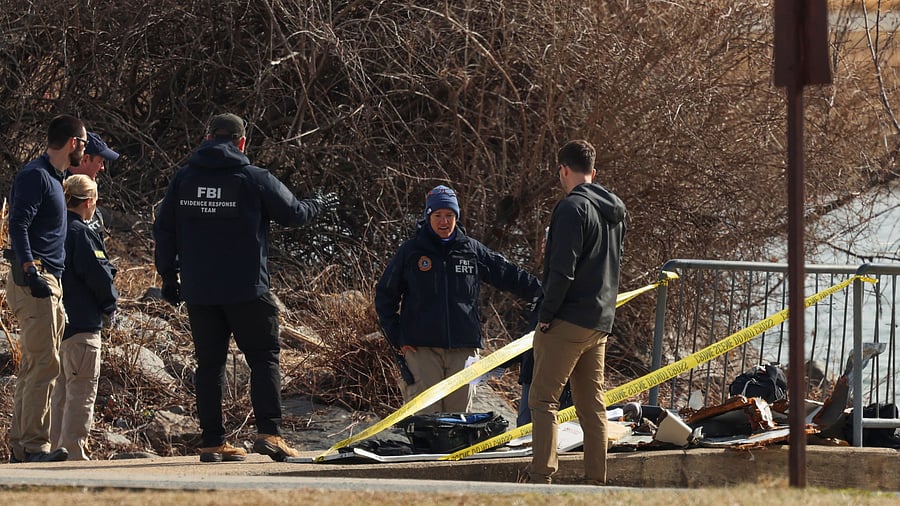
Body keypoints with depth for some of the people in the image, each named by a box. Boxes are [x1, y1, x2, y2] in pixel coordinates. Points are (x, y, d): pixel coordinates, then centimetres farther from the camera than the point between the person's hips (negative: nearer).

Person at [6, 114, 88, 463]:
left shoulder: (52, 178, 22)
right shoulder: (35, 175, -9)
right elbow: (18, 225, -18)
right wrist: (30, 271, -28)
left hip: (48, 282, 10)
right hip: (33, 279, -10)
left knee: (34, 367, 10)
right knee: (45, 363, -14)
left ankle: (20, 446, 12)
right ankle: (34, 444, -16)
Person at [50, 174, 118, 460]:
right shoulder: (80, 233, -15)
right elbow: (100, 275, -18)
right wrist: (109, 307, 0)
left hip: (55, 324, 9)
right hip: (81, 327, -9)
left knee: (60, 392, 16)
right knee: (81, 393, -5)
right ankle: (74, 453, -8)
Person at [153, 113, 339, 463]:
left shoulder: (184, 179, 6)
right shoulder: (256, 179, -5)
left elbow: (163, 229, 9)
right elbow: (293, 213, 8)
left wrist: (168, 276, 19)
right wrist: (319, 206, 29)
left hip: (198, 290, 4)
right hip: (246, 290, -4)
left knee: (209, 364, 8)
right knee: (264, 358, 2)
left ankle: (213, 442, 6)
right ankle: (269, 432, -11)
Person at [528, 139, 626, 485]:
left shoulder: (573, 208, -13)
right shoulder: (615, 212, 16)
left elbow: (562, 270, -19)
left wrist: (546, 314, -12)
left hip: (568, 322, -8)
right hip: (601, 323, 8)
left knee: (543, 399, -7)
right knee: (592, 405, 11)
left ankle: (542, 477, -16)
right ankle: (596, 481, 10)